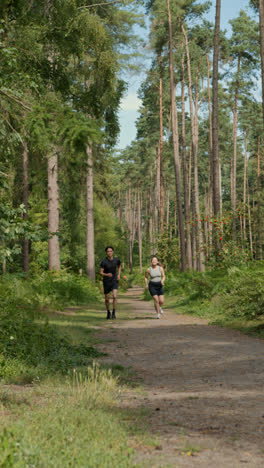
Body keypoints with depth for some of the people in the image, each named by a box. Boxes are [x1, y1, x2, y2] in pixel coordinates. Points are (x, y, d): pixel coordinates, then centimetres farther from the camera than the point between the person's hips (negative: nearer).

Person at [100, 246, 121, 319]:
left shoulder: (116, 260, -6)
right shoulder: (103, 262, -15)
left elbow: (119, 266, 16)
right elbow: (101, 273, -13)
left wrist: (119, 275, 2)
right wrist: (107, 274, -33)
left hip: (114, 281, 1)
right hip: (106, 282, -1)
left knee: (115, 296, -19)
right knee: (107, 299, 8)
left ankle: (114, 313, -6)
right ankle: (108, 312, 33)